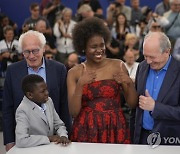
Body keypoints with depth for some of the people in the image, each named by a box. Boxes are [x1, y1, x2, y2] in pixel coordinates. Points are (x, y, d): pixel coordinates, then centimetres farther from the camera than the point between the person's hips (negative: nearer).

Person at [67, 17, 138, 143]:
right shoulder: (74, 73, 0)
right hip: (86, 132, 0)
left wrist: (130, 83, -15)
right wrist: (80, 84, -18)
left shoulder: (118, 66, 1)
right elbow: (74, 112, -6)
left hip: (115, 129, 1)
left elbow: (133, 103, 3)